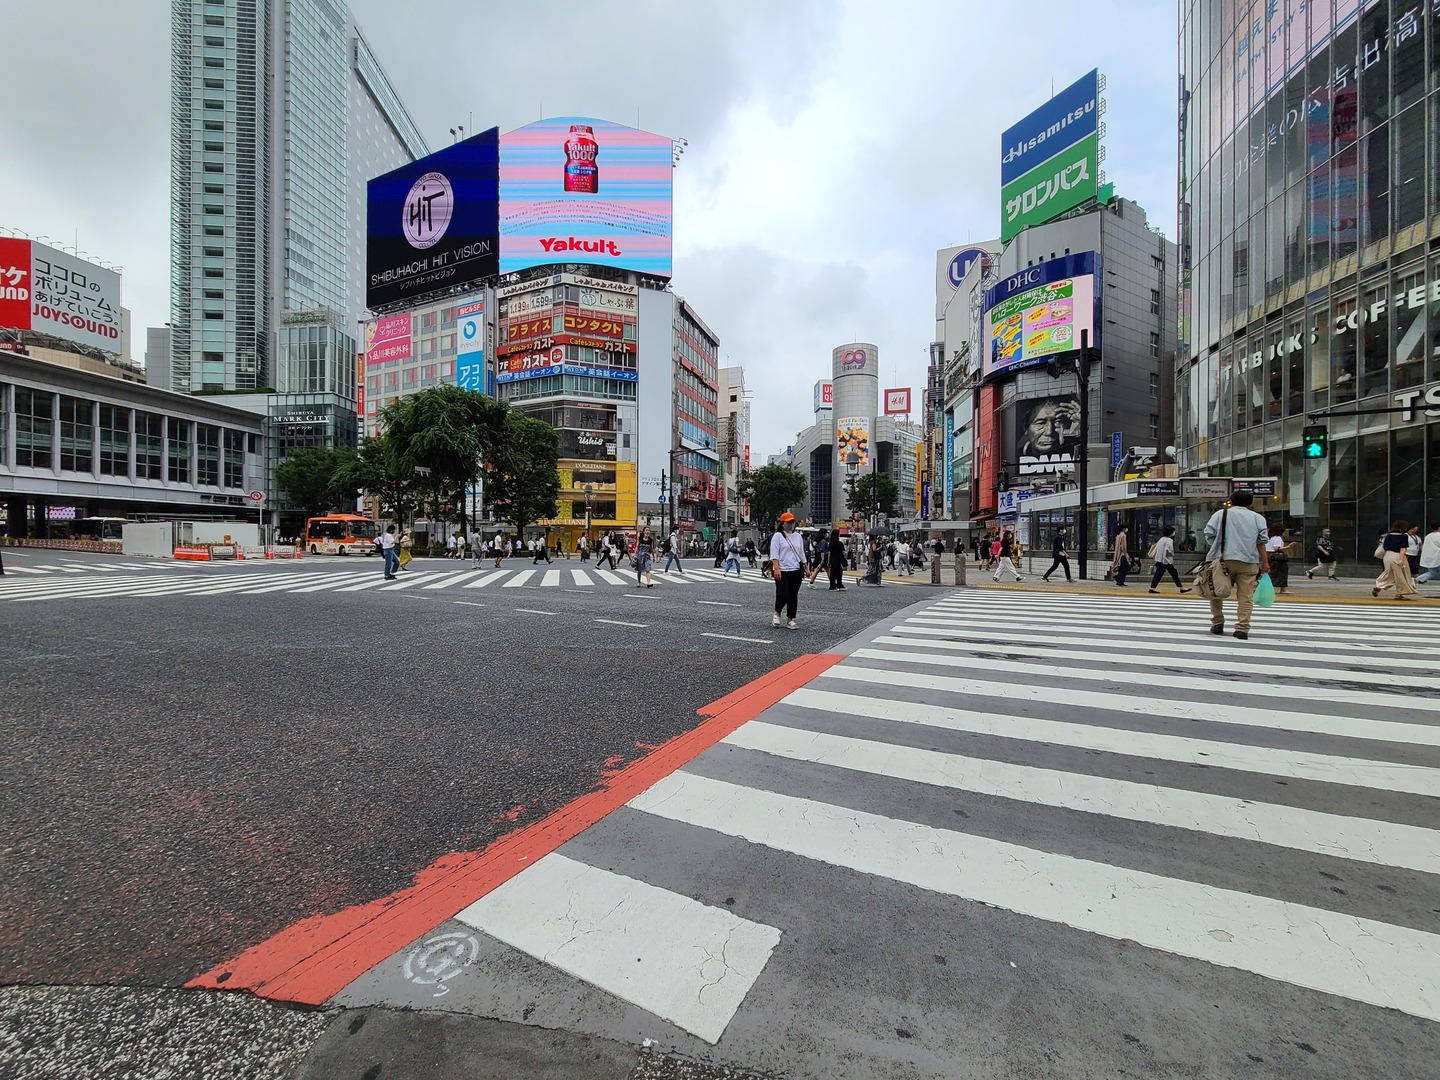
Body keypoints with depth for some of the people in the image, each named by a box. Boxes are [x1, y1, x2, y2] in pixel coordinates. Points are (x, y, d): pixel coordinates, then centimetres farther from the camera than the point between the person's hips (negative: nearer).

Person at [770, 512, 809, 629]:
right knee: (783, 595, -10)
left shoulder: (798, 537, 15)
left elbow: (802, 554, 21)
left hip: (796, 571, 5)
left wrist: (806, 568, 17)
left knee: (794, 596, 6)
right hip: (782, 571, -5)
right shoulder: (778, 536, -2)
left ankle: (791, 619, 15)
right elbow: (774, 555, -9)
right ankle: (777, 613, 17)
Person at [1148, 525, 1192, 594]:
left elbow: (1156, 548, 16)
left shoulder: (1161, 539, 13)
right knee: (1174, 574, 2)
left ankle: (1152, 587, -4)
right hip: (1167, 560, -7)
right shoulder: (1169, 540, -12)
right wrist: (1172, 555, -1)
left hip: (1159, 559, 7)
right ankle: (1181, 587, 10)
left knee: (1158, 573, 3)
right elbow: (1169, 550, -20)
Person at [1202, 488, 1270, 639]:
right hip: (1248, 561, 2)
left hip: (1224, 559, -1)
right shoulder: (1257, 517, 13)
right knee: (1246, 596, 2)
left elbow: (1209, 534, -1)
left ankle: (1217, 624, 14)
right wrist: (1265, 561, 5)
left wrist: (1214, 552, 8)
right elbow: (1261, 541, 5)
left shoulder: (1220, 514, 8)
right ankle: (1242, 629, -2)